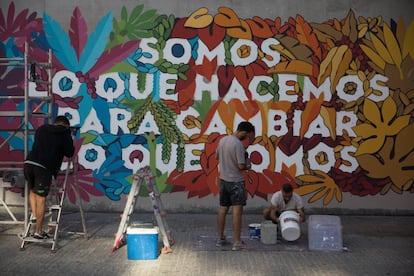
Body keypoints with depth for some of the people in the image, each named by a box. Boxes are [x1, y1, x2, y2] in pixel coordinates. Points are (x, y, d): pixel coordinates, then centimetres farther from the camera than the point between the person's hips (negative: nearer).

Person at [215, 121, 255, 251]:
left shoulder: (223, 140, 5)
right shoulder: (238, 144, -20)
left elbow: (217, 156, 19)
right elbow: (241, 166, -21)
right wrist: (248, 166, -1)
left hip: (223, 179, 8)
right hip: (236, 181, -8)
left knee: (223, 209, 16)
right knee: (237, 211, -5)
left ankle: (220, 238, 24)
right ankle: (236, 243, -5)